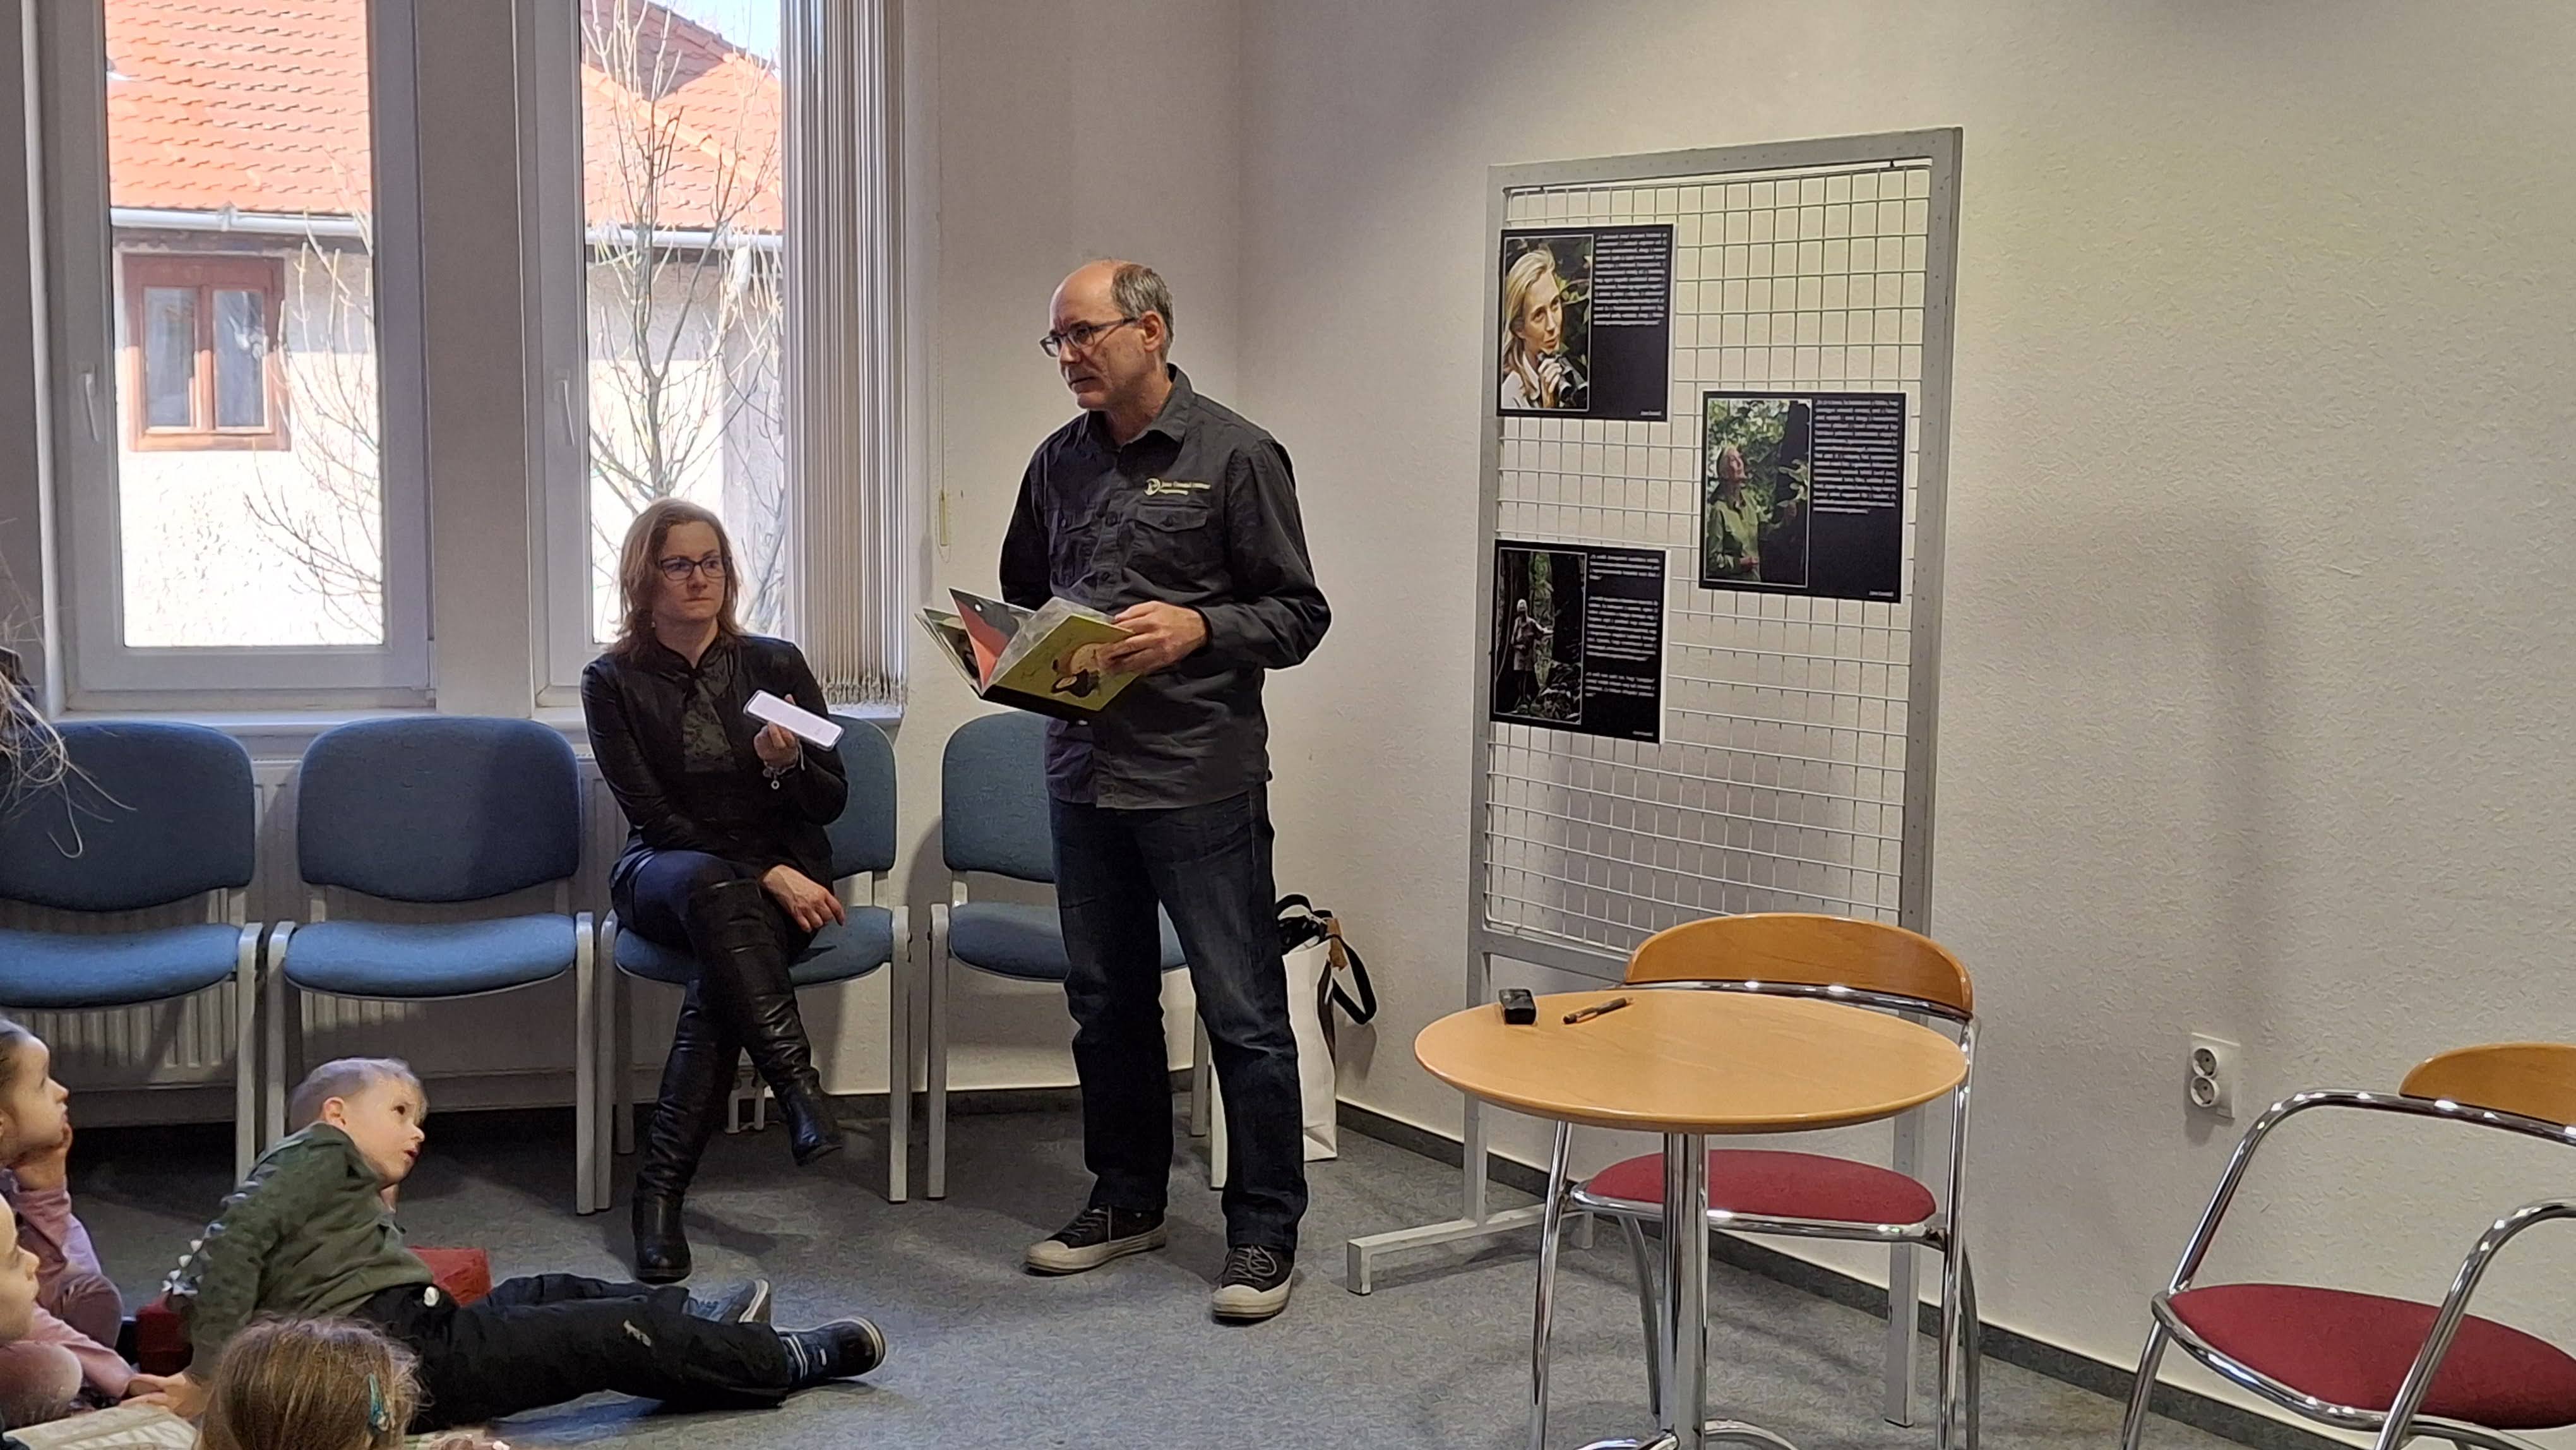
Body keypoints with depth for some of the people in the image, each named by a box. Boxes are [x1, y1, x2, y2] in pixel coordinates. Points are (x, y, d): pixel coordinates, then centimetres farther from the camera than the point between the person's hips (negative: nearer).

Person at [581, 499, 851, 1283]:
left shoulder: (775, 665, 7)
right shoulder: (613, 681, 2)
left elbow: (830, 803, 6)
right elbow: (652, 814, -5)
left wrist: (787, 763, -18)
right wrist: (762, 874, -17)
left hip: (780, 879, 1)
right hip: (662, 874, -1)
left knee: (721, 975, -34)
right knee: (709, 883, -39)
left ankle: (662, 1189, -33)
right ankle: (800, 1088, -43)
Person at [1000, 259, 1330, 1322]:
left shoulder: (1234, 456, -5)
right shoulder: (1060, 462, 12)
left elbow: (1299, 615, -5)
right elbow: (1022, 593, 24)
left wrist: (1199, 627, -21)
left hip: (1201, 780, -6)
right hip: (1083, 771, 6)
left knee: (1242, 1013, -1)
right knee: (1107, 1001, 16)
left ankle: (1264, 1230, 9)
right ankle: (1127, 1199, 31)